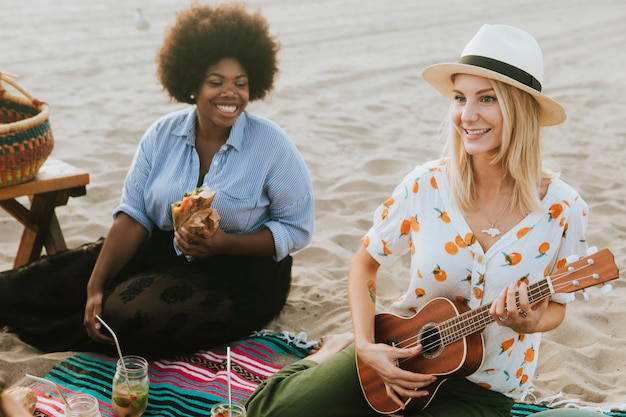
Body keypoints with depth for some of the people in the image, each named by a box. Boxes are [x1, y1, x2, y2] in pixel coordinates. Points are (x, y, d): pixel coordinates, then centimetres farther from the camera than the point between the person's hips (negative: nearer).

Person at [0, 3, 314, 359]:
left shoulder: (273, 145, -12)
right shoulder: (162, 135, -2)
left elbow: (297, 229, -10)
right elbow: (134, 215, -5)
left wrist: (224, 243, -23)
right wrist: (95, 285, -15)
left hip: (242, 273, -4)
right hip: (162, 253, 4)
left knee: (128, 317, -25)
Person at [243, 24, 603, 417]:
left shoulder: (563, 209, -14)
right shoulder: (425, 185, -12)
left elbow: (554, 307, 2)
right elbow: (364, 264, 2)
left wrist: (529, 323, -22)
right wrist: (366, 346, -11)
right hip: (401, 350, 1)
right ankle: (340, 351, 15)